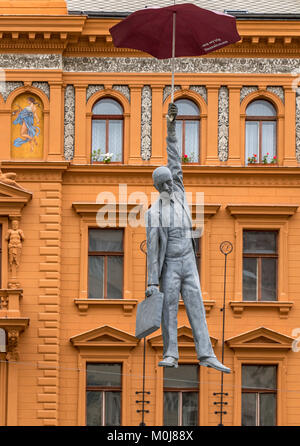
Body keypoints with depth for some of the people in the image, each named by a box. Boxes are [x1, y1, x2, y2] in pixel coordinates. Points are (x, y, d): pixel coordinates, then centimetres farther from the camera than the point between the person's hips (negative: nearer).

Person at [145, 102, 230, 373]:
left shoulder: (180, 197, 8)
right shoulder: (154, 213, -5)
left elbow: (175, 166, 4)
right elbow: (153, 248, -8)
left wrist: (171, 129, 0)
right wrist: (152, 282, -14)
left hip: (189, 264, 4)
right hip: (169, 266, -4)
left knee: (197, 308, -2)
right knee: (169, 310, -4)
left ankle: (206, 355, -8)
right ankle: (171, 355, -2)